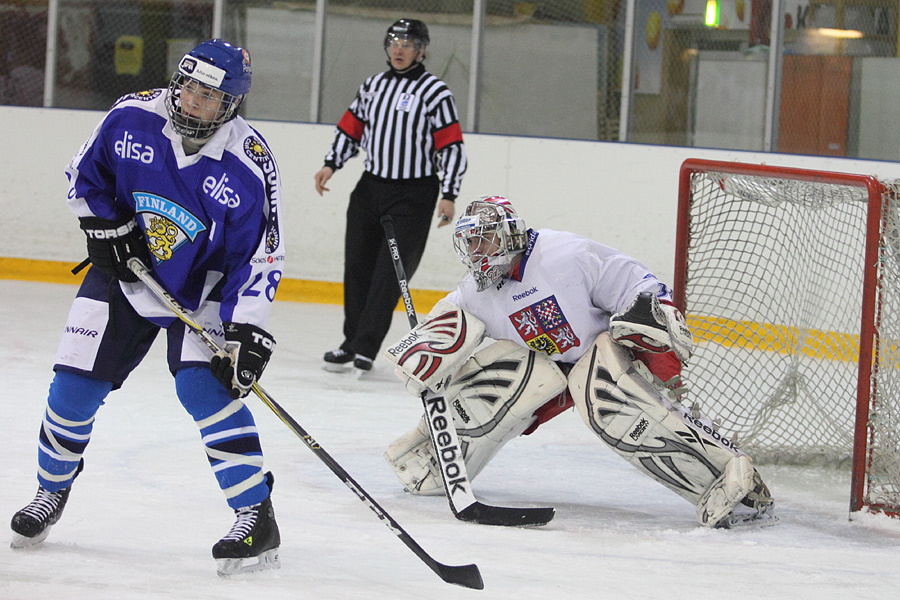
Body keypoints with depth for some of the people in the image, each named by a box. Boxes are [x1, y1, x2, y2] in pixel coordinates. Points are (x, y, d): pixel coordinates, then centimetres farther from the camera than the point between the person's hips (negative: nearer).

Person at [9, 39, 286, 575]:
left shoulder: (249, 167, -22)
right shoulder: (131, 117, -15)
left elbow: (260, 255, -19)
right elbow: (86, 174, 4)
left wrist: (247, 330, -26)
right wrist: (103, 225, -9)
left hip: (202, 290, -3)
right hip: (124, 272, 3)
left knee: (205, 386, -22)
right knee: (75, 384, 0)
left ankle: (256, 518, -18)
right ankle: (51, 493, 26)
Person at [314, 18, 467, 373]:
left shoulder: (434, 91, -6)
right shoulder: (373, 86, 11)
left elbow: (451, 147, -9)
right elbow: (351, 129, 20)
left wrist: (448, 195, -16)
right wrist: (331, 165, 5)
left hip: (413, 197, -6)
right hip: (370, 187, 6)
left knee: (390, 273, -9)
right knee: (358, 267, 7)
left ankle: (365, 349, -10)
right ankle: (352, 342, 18)